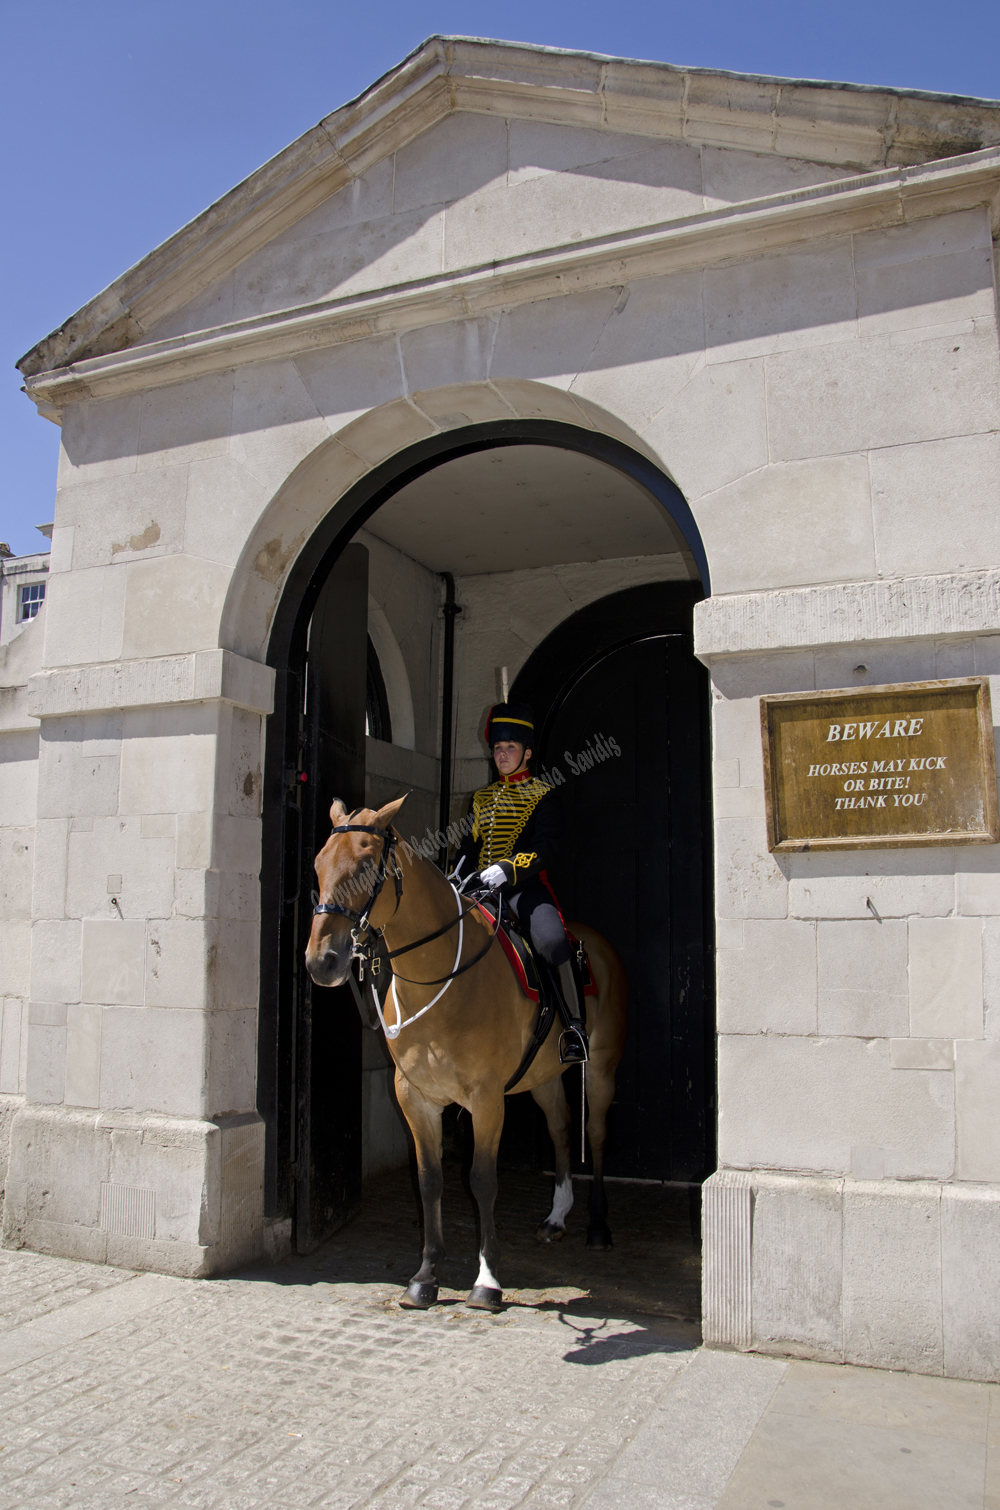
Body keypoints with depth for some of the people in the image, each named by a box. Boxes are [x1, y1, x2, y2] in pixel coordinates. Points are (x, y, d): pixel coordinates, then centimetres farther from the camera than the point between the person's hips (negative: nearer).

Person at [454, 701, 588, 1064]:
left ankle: (574, 1027, -23)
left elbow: (545, 848, -8)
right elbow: (469, 847, 21)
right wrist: (457, 880, 1)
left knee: (551, 939, -31)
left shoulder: (542, 796, 4)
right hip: (480, 887, 6)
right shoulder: (481, 799, 21)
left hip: (525, 886, -6)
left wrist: (507, 869, -24)